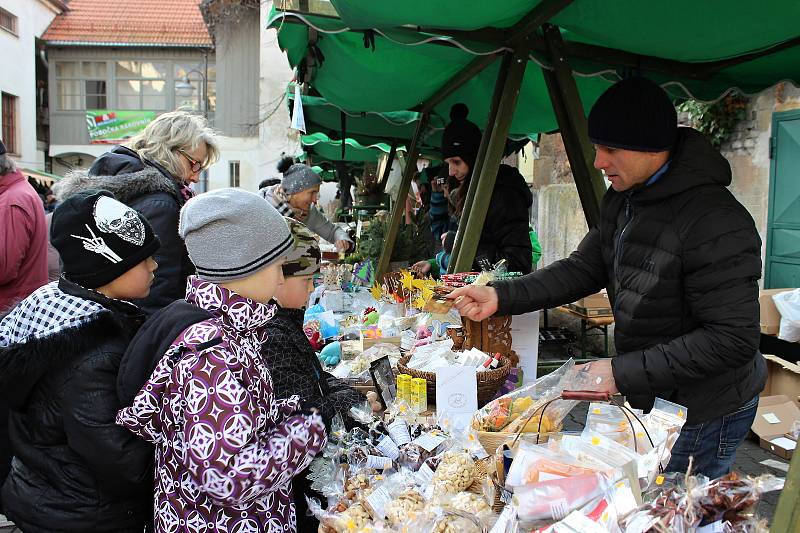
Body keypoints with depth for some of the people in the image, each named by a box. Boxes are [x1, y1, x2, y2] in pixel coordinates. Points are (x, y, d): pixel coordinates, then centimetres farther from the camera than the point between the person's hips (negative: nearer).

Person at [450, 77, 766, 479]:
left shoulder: (715, 224, -28)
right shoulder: (624, 198, 1)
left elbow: (734, 339, -28)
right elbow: (584, 268, 3)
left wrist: (622, 372, -27)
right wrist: (501, 297, -10)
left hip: (701, 416, -8)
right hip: (652, 399, 8)